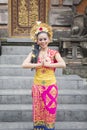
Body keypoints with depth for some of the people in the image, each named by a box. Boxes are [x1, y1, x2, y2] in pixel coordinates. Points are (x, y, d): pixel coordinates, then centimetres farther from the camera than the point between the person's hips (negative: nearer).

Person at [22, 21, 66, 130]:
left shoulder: (54, 53, -2)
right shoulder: (34, 53, 2)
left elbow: (63, 64, -19)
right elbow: (24, 65, -13)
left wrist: (47, 64, -17)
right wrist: (40, 64, -15)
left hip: (51, 86, -1)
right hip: (37, 86, 1)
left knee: (50, 110, 6)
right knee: (38, 111, 8)